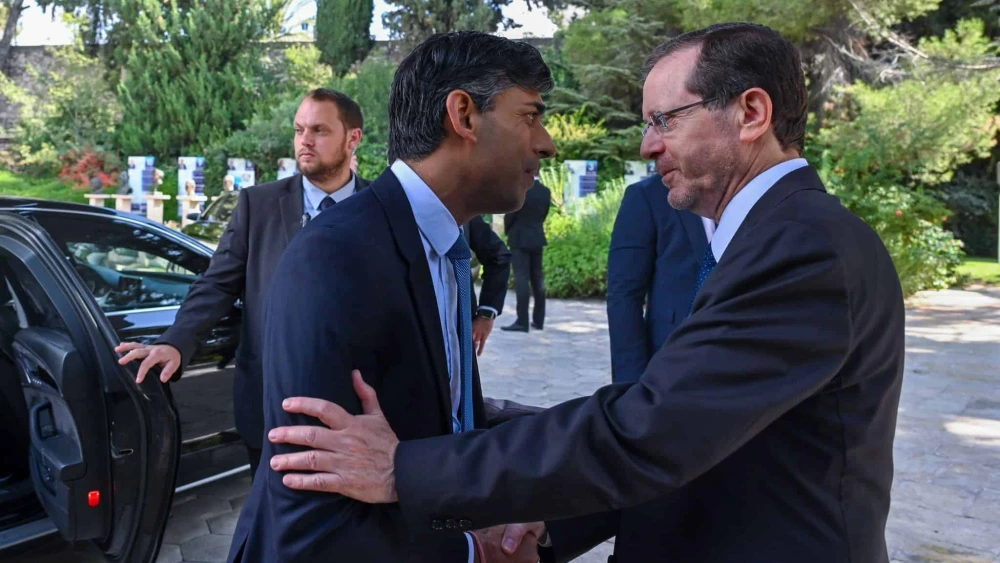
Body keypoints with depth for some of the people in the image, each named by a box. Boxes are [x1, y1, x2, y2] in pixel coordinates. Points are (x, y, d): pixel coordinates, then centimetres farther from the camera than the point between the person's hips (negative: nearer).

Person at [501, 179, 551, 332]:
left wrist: (508, 232, 9)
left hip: (520, 239, -6)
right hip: (537, 237, 6)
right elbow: (544, 215, 9)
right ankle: (538, 320, 14)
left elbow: (510, 215, -9)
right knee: (537, 278, 9)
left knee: (522, 279, -8)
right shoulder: (546, 191, 3)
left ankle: (522, 321, -11)